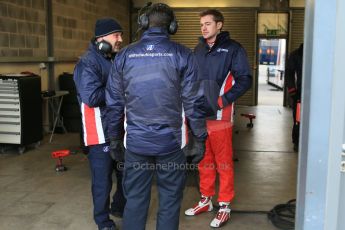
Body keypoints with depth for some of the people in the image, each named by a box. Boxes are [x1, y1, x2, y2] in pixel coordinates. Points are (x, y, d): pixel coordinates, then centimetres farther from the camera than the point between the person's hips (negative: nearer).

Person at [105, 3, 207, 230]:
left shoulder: (125, 55, 2)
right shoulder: (182, 55, -4)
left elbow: (114, 102, 5)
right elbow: (194, 102, -5)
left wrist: (114, 137, 16)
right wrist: (200, 139, 3)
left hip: (136, 141, 2)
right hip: (170, 141, -2)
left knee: (135, 200, 14)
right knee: (169, 201, 11)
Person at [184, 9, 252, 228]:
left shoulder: (233, 48, -3)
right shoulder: (198, 50, 15)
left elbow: (245, 79, -9)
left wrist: (224, 99, -18)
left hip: (219, 116, -5)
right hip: (199, 114, 6)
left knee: (223, 162, 2)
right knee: (204, 160, 14)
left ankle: (225, 206, 14)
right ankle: (206, 200, 28)